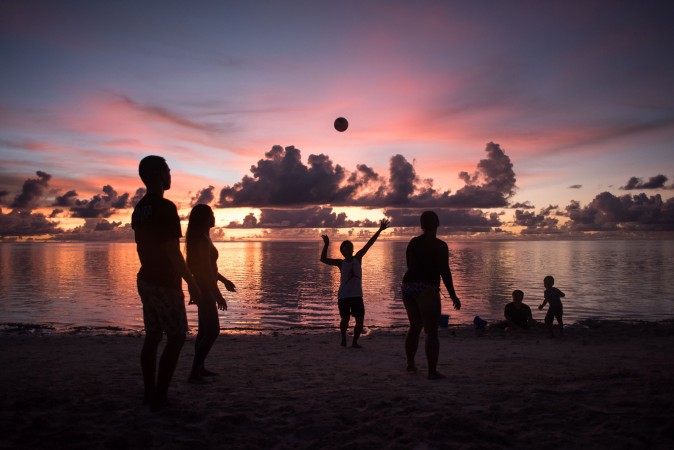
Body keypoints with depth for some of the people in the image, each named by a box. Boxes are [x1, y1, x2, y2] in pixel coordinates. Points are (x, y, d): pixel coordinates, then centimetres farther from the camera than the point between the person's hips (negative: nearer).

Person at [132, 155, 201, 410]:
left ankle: (150, 393, 18)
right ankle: (159, 397, 1)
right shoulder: (165, 207, -19)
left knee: (153, 336, 13)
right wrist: (192, 283, -15)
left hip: (146, 280, 9)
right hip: (166, 284, -8)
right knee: (176, 337, 0)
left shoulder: (139, 209, 9)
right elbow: (172, 251, -22)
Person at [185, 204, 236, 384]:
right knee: (213, 330, -9)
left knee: (205, 329, 16)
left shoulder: (200, 238, 12)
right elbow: (206, 269, -22)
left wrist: (224, 280, 25)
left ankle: (199, 368, 24)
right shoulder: (203, 239, -18)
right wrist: (218, 294, -21)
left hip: (203, 288, 10)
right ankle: (194, 372, -8)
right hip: (205, 289, -10)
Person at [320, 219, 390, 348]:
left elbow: (369, 244, -1)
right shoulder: (341, 263, 2)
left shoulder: (358, 258, 5)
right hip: (343, 295, -2)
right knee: (345, 318, -11)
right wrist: (326, 245, -17)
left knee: (360, 319, -1)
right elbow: (323, 259, -7)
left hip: (357, 295, 2)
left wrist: (380, 230, -6)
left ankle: (354, 341, 17)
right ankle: (343, 338, 15)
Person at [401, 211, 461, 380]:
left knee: (415, 327, 21)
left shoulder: (413, 242, 11)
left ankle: (410, 364, 27)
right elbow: (444, 271, -10)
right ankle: (432, 371, -4)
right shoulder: (439, 245, -7)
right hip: (426, 289, -7)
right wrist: (453, 295, -4)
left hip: (407, 286, 7)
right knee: (432, 331, -2)